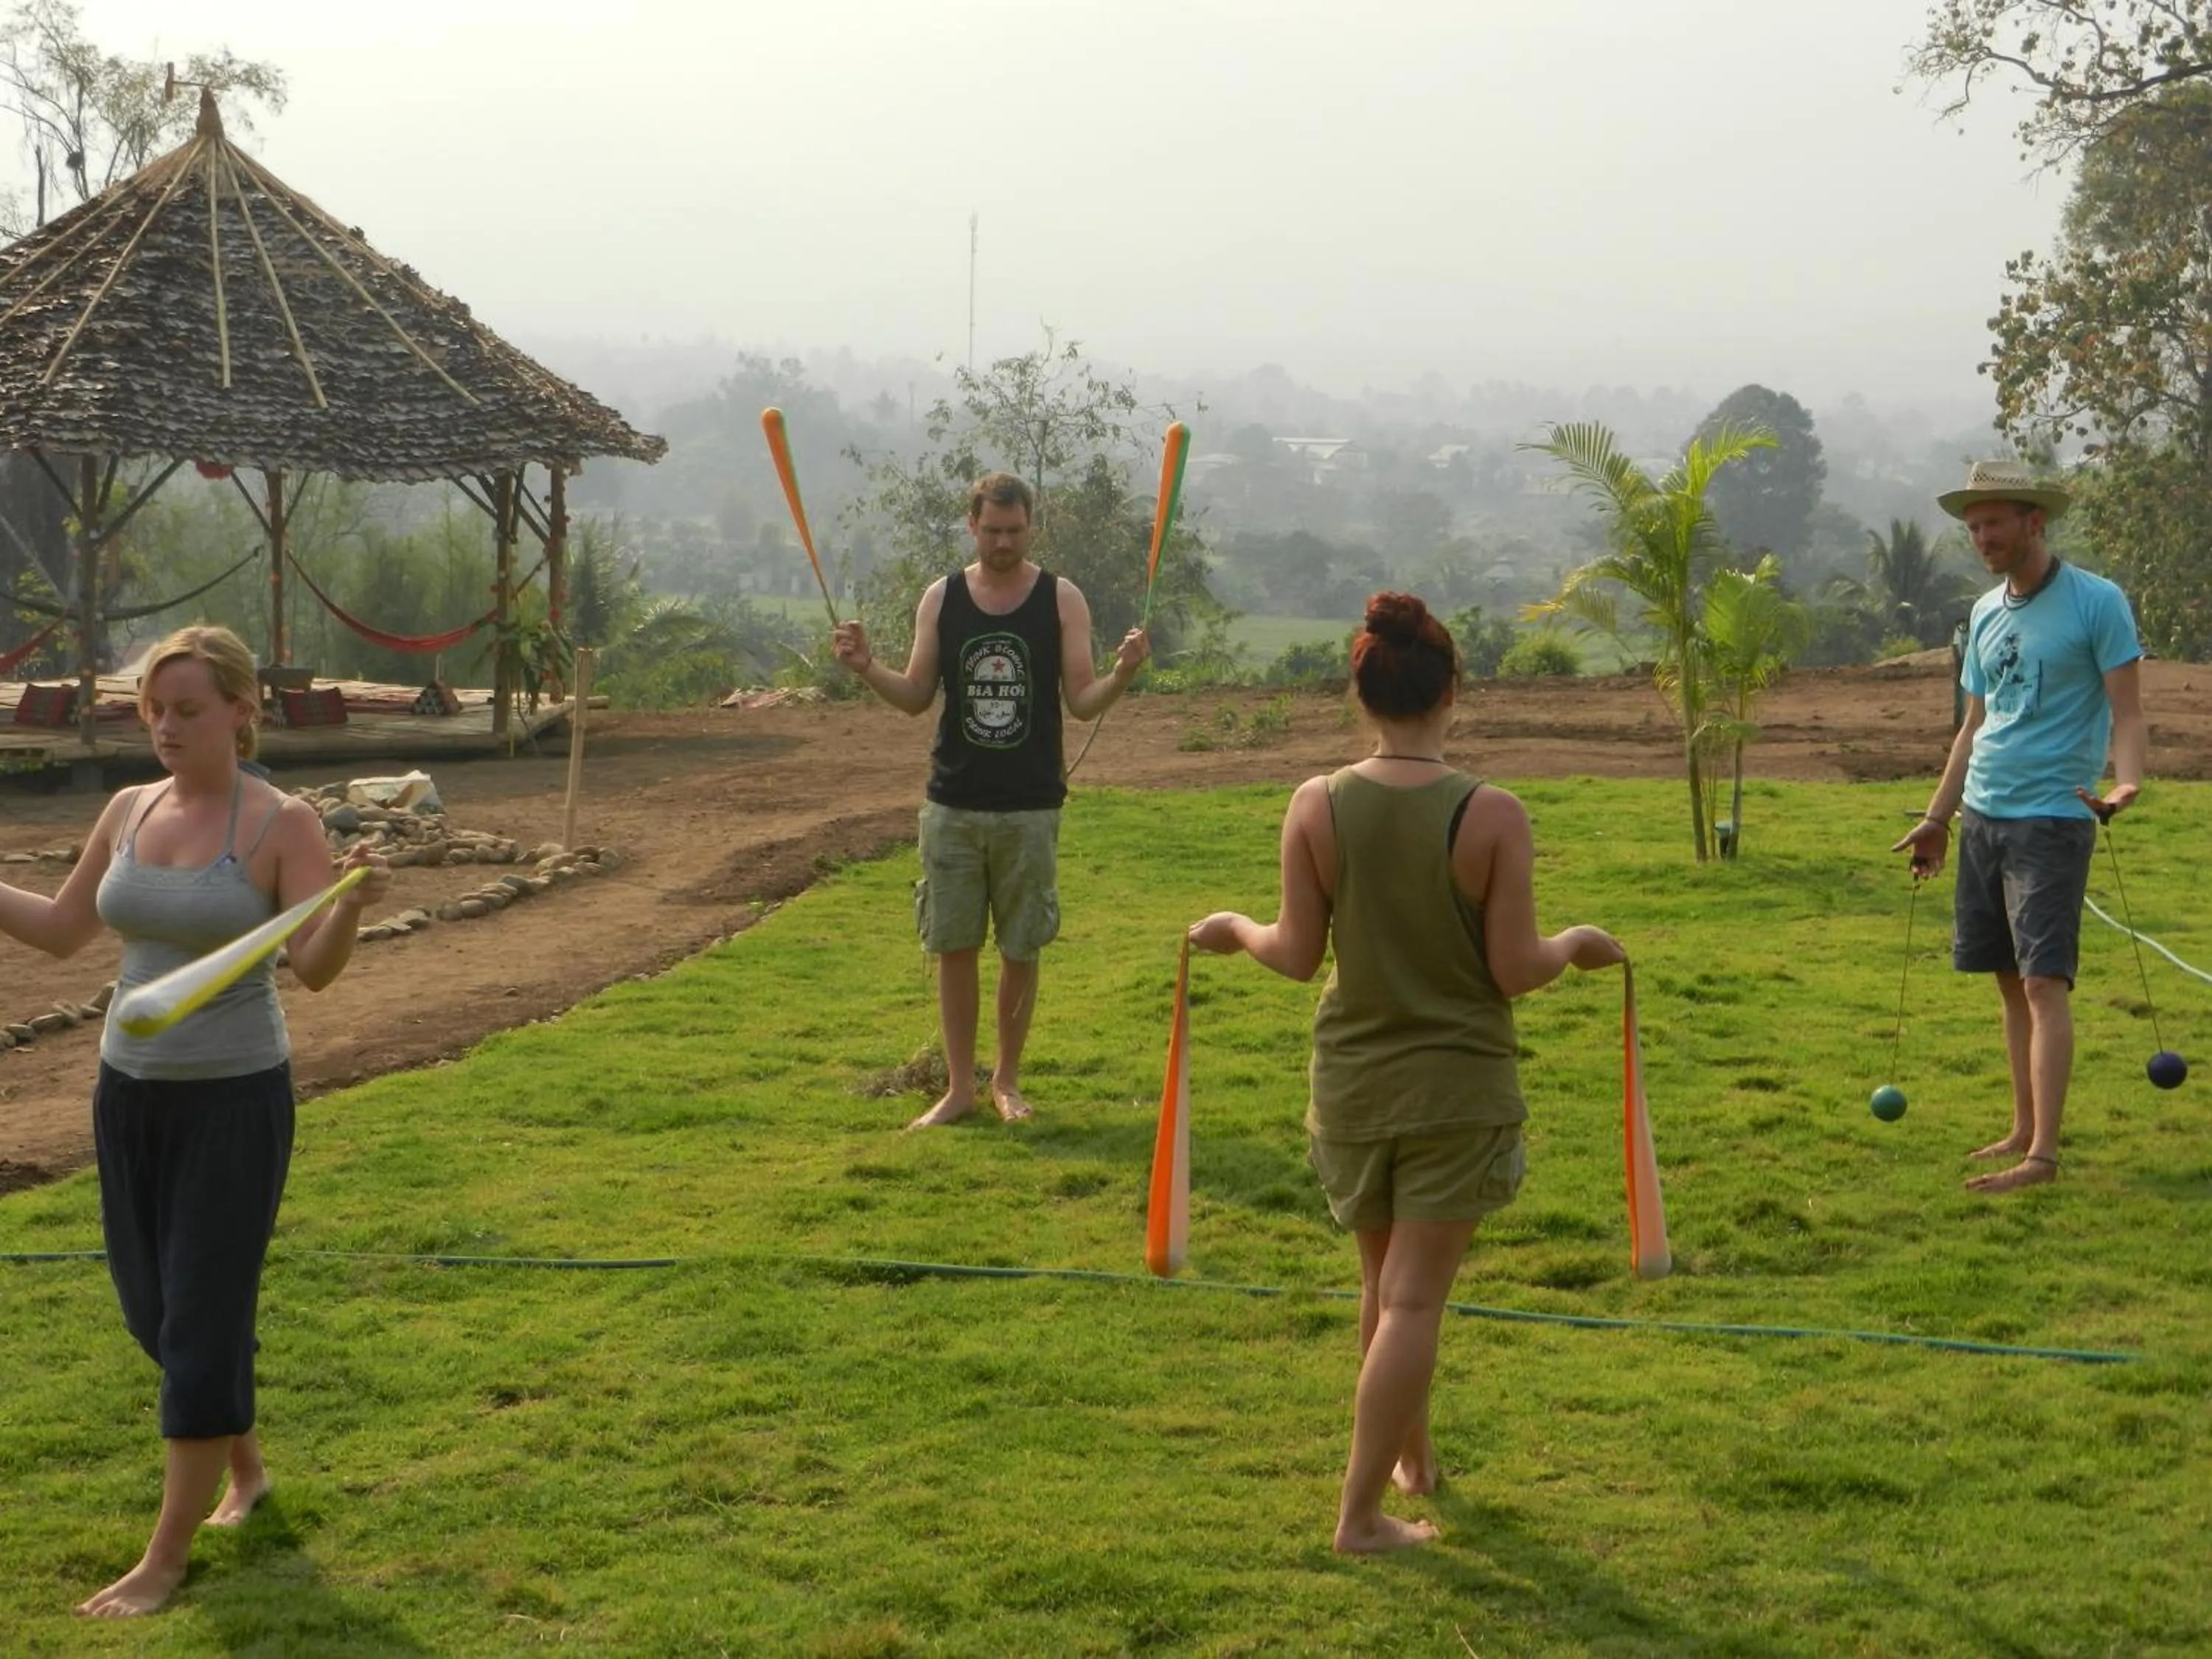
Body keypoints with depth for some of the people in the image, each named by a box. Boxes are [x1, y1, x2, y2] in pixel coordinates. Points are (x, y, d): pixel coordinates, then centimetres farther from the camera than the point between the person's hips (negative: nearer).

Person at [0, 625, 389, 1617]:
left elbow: (315, 968, -19)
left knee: (202, 1320, -2)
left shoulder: (282, 825, -12)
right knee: (151, 1309, 14)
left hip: (235, 1098, -6)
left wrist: (351, 907, -38)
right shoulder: (129, 811, 4)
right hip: (131, 1089, 6)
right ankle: (246, 1468, 39)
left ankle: (167, 1558, 7)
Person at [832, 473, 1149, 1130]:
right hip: (953, 804, 1)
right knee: (954, 947, 5)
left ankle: (1007, 1077, 24)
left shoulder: (1061, 600, -2)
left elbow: (1083, 702, -4)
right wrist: (867, 668, -12)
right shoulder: (941, 599, 3)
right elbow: (916, 696, 5)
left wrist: (1122, 674, -24)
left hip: (1030, 807, -1)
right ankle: (959, 1087, 16)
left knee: (1021, 948, 6)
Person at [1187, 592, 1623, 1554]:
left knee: (1384, 1278, 22)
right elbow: (1516, 970, -14)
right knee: (1414, 1298, 2)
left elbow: (1298, 955, -5)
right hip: (1459, 1087, -3)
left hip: (1352, 1084, 3)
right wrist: (1576, 945, 7)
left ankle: (1411, 1456, 40)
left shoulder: (1317, 807, -9)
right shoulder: (1491, 816, -16)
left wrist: (1234, 929, 16)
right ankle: (1361, 1514, 4)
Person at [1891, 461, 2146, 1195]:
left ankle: (2043, 1155, -13)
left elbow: (2126, 711, -8)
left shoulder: (2096, 603, -6)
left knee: (2043, 981, -11)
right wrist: (1936, 819, 22)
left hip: (2051, 818, -7)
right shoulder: (1986, 613, 14)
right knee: (2010, 982, 10)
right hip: (1982, 817, 7)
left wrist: (2125, 782, -27)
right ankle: (2024, 1129, 18)